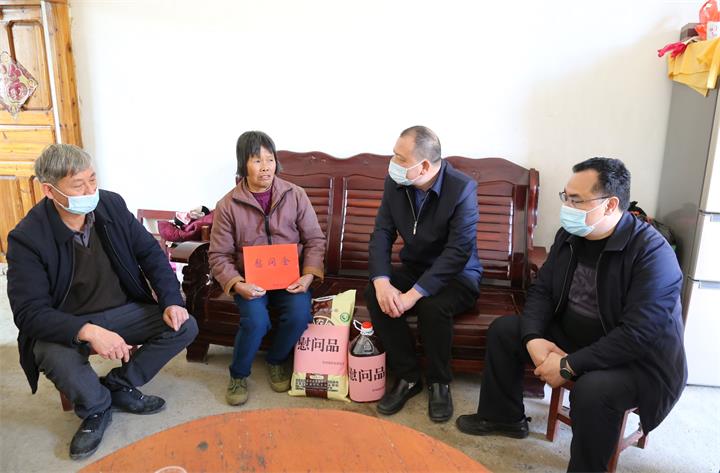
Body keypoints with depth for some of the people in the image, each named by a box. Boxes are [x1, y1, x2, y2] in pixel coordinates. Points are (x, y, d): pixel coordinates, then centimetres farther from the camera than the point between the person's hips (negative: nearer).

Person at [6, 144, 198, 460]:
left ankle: (120, 386, 6)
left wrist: (171, 301, -14)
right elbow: (29, 313, -22)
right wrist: (88, 331, -39)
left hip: (123, 312, 4)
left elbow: (150, 253, 0)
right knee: (55, 357, -35)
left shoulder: (112, 204, -7)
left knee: (185, 326, -14)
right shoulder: (27, 238, -18)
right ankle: (96, 408, 0)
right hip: (65, 325, -3)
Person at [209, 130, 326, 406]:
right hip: (250, 280, -1)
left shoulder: (295, 195, 0)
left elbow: (315, 239, 2)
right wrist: (237, 285, -19)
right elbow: (219, 256, -2)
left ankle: (277, 360, 9)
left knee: (299, 314, -26)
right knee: (255, 321, -28)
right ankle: (238, 374, 4)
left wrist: (308, 275, -13)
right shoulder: (228, 205, -3)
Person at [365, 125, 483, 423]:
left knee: (433, 306, -35)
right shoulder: (395, 181, -6)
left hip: (456, 275, -4)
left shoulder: (462, 188, -22)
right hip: (413, 267, 5)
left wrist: (414, 294, -34)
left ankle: (439, 382, -6)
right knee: (374, 295, -23)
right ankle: (407, 376, -6)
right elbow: (382, 234, -8)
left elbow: (458, 252, -27)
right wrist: (382, 282, -25)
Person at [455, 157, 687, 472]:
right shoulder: (569, 236, -3)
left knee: (592, 390, -36)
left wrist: (569, 366, -29)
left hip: (639, 359, -7)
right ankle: (504, 417, 21)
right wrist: (533, 339, -17)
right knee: (504, 330, 3)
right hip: (573, 336, 7)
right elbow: (541, 290, 1)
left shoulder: (653, 253, -25)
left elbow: (638, 335, -30)